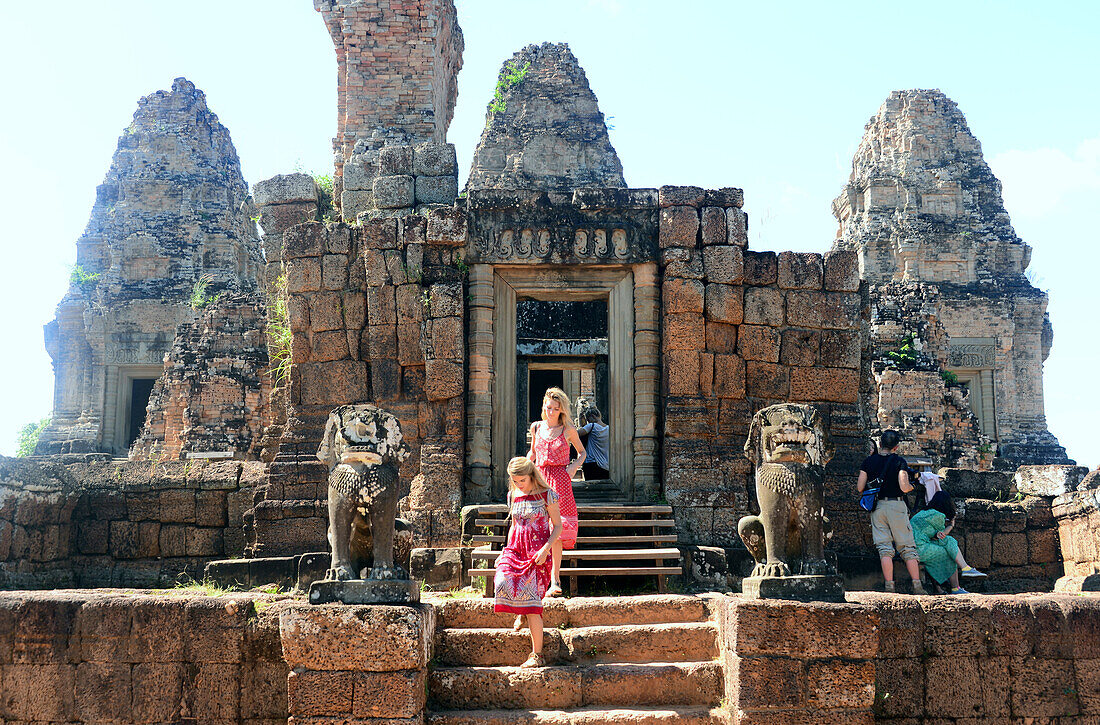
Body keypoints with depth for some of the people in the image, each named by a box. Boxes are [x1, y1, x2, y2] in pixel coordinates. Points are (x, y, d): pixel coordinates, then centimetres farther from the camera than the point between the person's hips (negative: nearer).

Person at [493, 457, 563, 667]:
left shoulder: (546, 495, -4)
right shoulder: (513, 495, 11)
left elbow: (557, 526, -2)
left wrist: (545, 549, -16)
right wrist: (506, 552, 15)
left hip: (538, 552, -4)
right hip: (516, 548, 4)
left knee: (532, 601, -12)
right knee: (502, 583, -25)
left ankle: (537, 655, -1)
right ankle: (520, 612, 9)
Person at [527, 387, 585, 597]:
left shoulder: (568, 430, 2)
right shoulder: (536, 427, 10)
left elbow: (582, 452, 16)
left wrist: (574, 466, -1)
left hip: (560, 479, -3)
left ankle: (555, 580, -13)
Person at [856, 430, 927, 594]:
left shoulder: (868, 461, 3)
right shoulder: (899, 461, -5)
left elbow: (860, 487, 1)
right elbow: (904, 487, -13)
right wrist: (912, 486, 9)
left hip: (877, 507, 2)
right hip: (896, 506, -2)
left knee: (884, 548, 1)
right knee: (907, 547, 5)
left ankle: (889, 587, -7)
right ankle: (917, 586, 2)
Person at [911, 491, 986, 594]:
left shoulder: (924, 512, 20)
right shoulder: (938, 516, -6)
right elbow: (944, 532, 9)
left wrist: (938, 535, -1)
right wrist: (951, 525, 26)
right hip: (920, 548, -8)